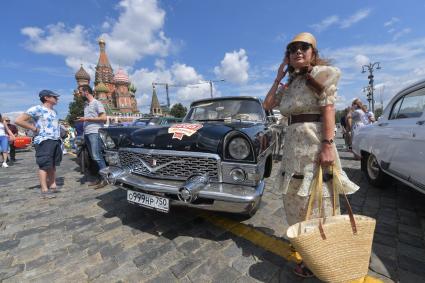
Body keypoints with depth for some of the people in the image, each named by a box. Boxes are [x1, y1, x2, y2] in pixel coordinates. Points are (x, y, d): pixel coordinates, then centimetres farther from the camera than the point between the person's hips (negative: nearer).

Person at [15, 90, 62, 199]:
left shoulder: (54, 111, 18)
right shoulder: (37, 109, -7)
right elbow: (18, 120, -10)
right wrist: (34, 128, -11)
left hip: (56, 141, 8)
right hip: (44, 141, -7)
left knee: (53, 165, 11)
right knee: (44, 165, -7)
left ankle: (53, 186, 20)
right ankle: (44, 190, -2)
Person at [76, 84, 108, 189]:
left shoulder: (97, 103, -3)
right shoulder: (86, 105, 21)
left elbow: (104, 118, -12)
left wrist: (87, 119, -12)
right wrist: (82, 120, 9)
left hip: (95, 133, -8)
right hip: (86, 133, 8)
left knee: (97, 156, -12)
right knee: (94, 157, 8)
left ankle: (105, 178, -7)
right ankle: (99, 178, 14)